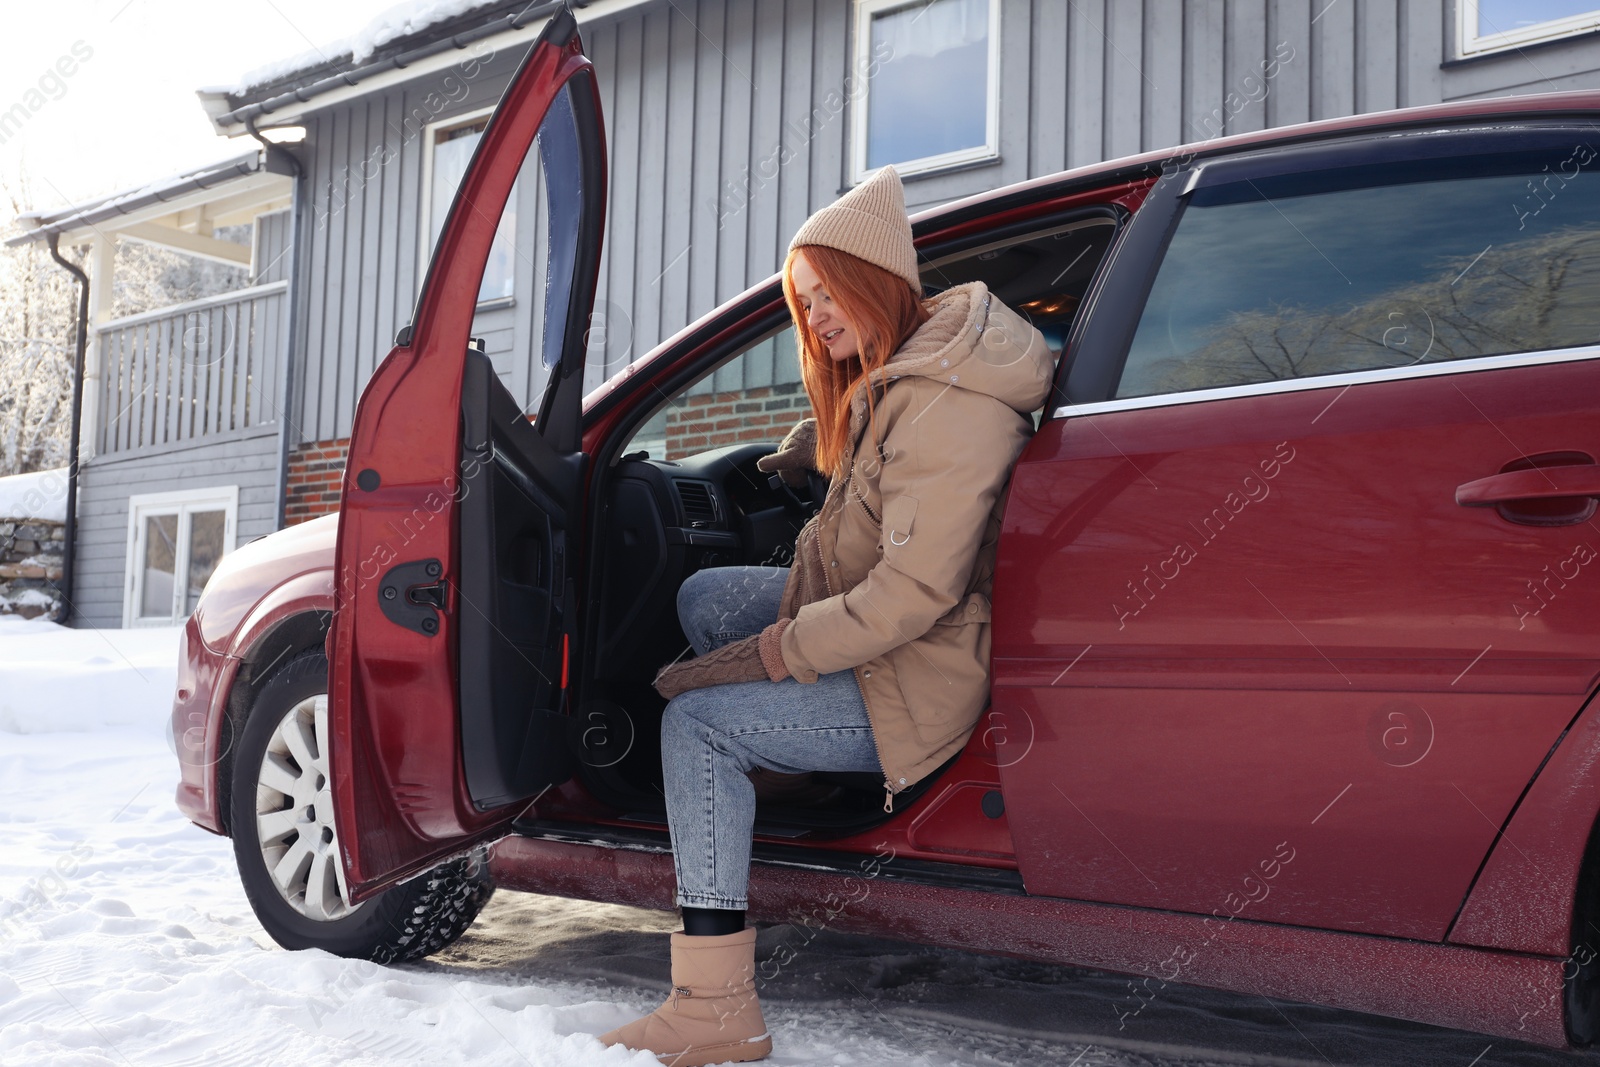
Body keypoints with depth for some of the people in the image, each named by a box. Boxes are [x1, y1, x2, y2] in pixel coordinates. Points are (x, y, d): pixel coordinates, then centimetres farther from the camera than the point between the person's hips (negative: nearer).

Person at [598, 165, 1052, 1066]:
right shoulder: (898, 371, 5)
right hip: (877, 618, 10)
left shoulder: (944, 407, -27)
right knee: (706, 598, 15)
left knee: (695, 722, -13)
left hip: (922, 677, -10)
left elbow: (914, 592, -32)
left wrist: (765, 653, -25)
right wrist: (805, 450, 16)